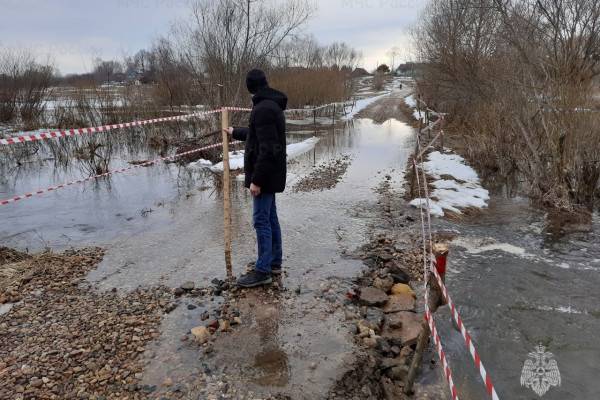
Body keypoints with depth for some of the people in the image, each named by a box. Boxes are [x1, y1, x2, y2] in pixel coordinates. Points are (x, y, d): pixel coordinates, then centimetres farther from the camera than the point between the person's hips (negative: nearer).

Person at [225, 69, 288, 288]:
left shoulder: (263, 108, -19)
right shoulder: (272, 106, 14)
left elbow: (268, 149, -25)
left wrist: (256, 179, -23)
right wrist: (235, 132, 44)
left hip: (264, 174, -10)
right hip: (271, 173, 10)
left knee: (261, 220, -5)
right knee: (270, 217, 14)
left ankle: (263, 271, 3)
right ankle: (274, 262, 24)